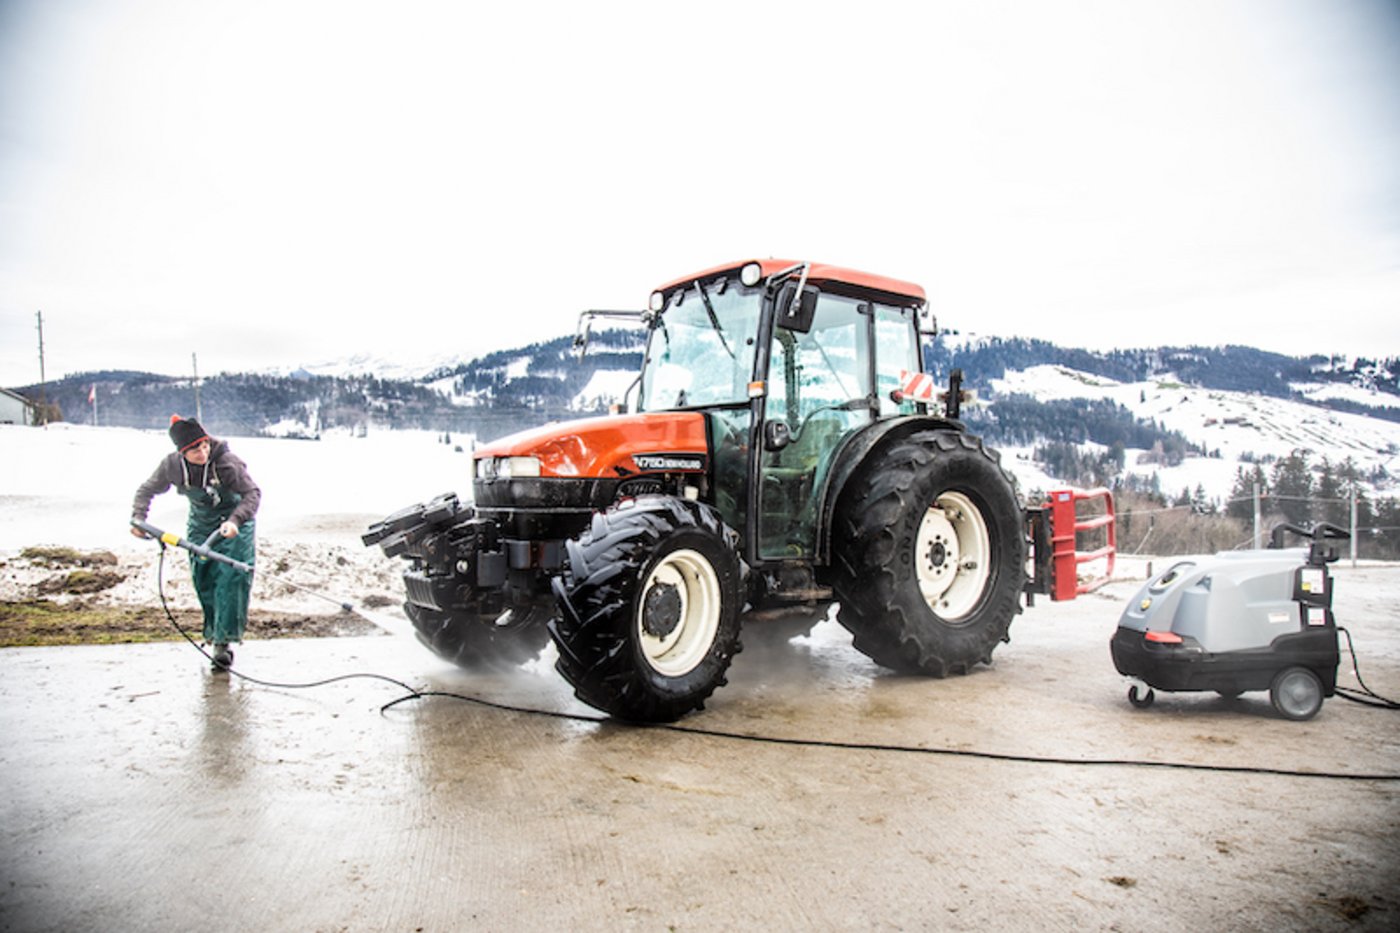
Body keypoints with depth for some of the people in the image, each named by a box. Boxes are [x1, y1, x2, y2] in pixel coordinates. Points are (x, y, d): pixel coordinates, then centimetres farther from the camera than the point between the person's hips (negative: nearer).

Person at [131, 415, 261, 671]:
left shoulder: (227, 462, -27)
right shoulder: (173, 465, -14)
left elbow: (253, 493, -26)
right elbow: (147, 490, 1)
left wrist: (235, 520, -41)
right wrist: (138, 517, -15)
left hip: (234, 526, -4)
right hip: (200, 527, 4)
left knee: (230, 580, -15)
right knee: (204, 583, 7)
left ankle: (224, 642, -13)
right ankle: (214, 630, 30)